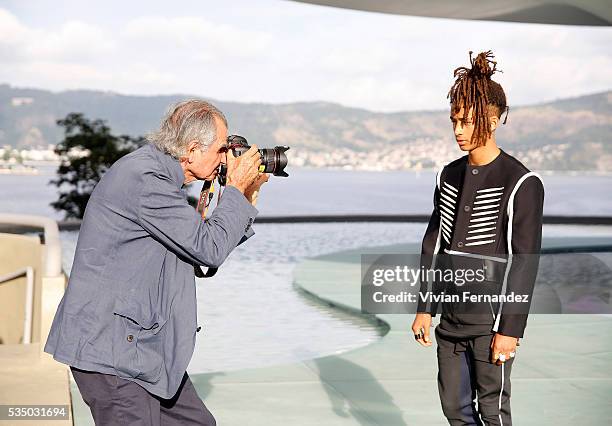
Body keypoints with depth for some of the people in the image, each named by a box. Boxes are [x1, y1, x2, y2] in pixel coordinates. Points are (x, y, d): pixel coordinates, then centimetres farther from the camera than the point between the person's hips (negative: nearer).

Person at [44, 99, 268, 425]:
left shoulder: (159, 174, 12)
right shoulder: (143, 178, -20)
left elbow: (198, 243, 19)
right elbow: (209, 248, -20)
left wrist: (246, 196, 12)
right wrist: (236, 189, -7)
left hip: (144, 345, 11)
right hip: (108, 346, -11)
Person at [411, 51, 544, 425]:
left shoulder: (521, 183, -11)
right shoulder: (449, 176, 8)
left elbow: (525, 261, -12)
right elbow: (433, 244, 11)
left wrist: (511, 328, -14)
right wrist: (425, 308, 9)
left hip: (490, 321, -6)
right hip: (451, 317, 6)